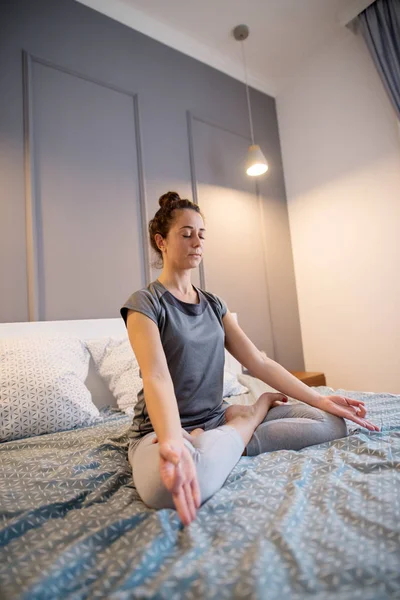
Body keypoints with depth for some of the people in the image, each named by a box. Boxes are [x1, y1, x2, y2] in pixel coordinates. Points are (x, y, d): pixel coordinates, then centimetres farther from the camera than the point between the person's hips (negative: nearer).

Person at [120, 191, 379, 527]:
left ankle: (217, 446, -9)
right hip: (165, 426, -4)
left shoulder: (214, 305, 10)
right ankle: (257, 411, -13)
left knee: (332, 423, -9)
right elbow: (157, 377, -25)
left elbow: (260, 363, 6)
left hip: (217, 417, 5)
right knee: (169, 483, -41)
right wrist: (173, 443, -43)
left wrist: (320, 400, 0)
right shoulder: (145, 304, -8)